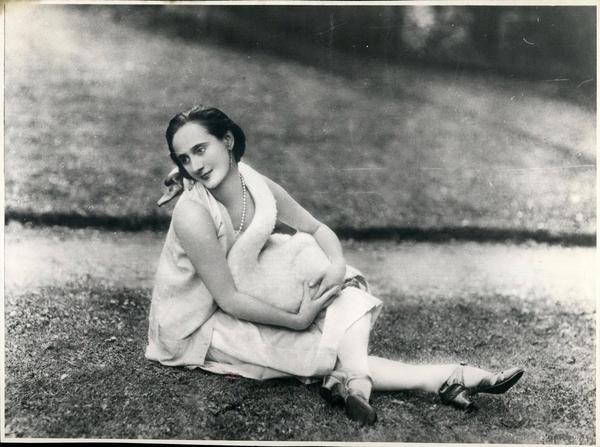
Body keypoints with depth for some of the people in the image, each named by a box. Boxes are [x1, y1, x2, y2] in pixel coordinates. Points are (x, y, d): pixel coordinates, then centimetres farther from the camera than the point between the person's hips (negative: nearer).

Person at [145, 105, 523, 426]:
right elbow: (228, 299, -24)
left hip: (244, 303, 7)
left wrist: (338, 265, -18)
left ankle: (351, 380, -30)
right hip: (196, 329, -7)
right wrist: (297, 321, -21)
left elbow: (318, 229, 3)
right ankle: (449, 380, -16)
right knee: (320, 352, -18)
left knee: (348, 291, -10)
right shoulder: (193, 214, -28)